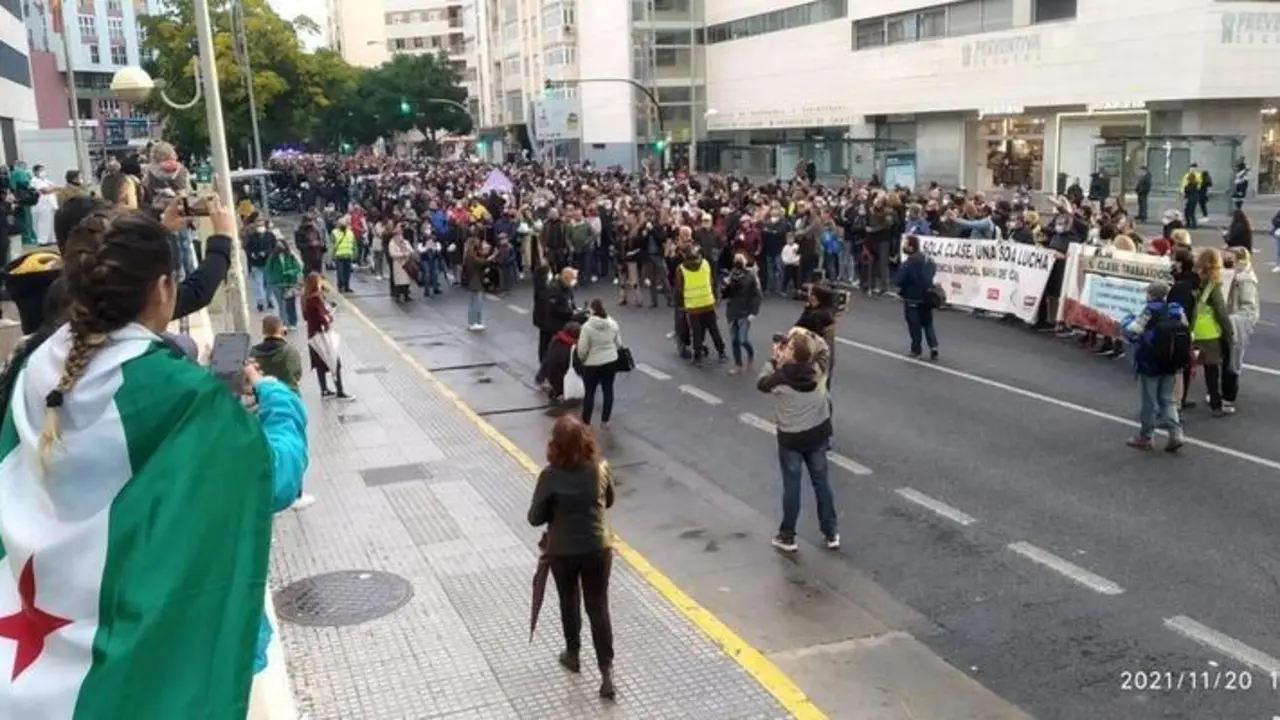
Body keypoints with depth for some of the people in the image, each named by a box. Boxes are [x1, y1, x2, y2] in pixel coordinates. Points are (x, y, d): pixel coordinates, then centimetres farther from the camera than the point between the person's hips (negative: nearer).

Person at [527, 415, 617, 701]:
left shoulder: (550, 476, -21)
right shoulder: (601, 469, -11)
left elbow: (535, 518, -11)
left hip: (562, 552, -1)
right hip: (598, 549, 1)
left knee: (569, 603, 22)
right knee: (598, 609, 11)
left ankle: (573, 655, 41)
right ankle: (606, 673, 8)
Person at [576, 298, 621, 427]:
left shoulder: (587, 326, -18)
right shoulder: (613, 323, -5)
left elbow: (582, 349, -14)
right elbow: (619, 344, 4)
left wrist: (582, 359, 7)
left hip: (592, 364, -4)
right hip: (611, 362, 4)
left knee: (589, 393, 8)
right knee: (608, 390, 14)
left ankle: (586, 422, 14)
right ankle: (605, 420, 22)